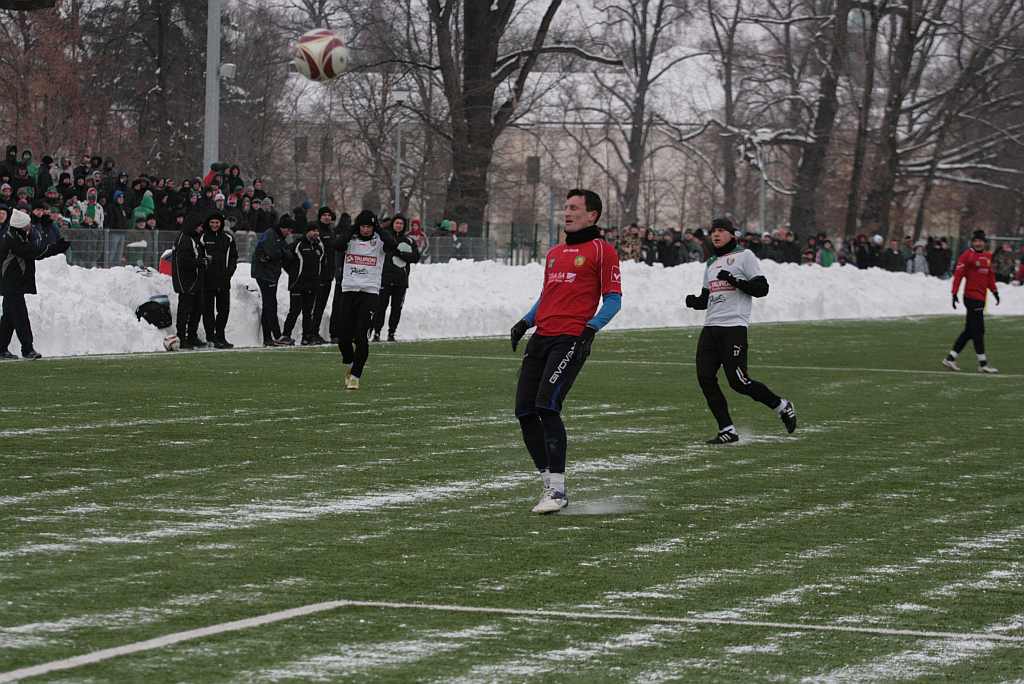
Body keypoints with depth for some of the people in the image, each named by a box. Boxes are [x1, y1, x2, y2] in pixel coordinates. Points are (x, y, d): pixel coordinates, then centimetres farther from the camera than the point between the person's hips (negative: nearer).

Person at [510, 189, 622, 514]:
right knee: (525, 411, 0)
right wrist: (525, 322, 13)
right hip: (541, 338, 8)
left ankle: (558, 490, -16)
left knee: (547, 405, -20)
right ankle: (549, 483, 11)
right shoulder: (554, 253, 24)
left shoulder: (602, 250, 2)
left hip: (571, 338, -8)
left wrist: (592, 328, -15)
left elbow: (613, 298, -1)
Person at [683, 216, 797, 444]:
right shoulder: (711, 263, 23)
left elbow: (761, 288, -7)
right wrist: (695, 301, 5)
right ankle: (727, 430, 2)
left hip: (734, 327, -7)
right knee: (705, 378, -5)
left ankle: (782, 406, 9)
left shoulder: (744, 256, 1)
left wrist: (734, 281, -19)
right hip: (710, 328, 7)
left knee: (737, 381, -12)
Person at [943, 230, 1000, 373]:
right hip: (972, 296, -8)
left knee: (969, 331, 11)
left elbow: (990, 275, 24)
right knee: (978, 330, -6)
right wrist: (955, 294, -17)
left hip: (981, 298, 8)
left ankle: (950, 358, 18)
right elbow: (958, 275, -12)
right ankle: (983, 364, -3)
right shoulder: (967, 255, -9)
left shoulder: (988, 257, 14)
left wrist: (994, 291, 15)